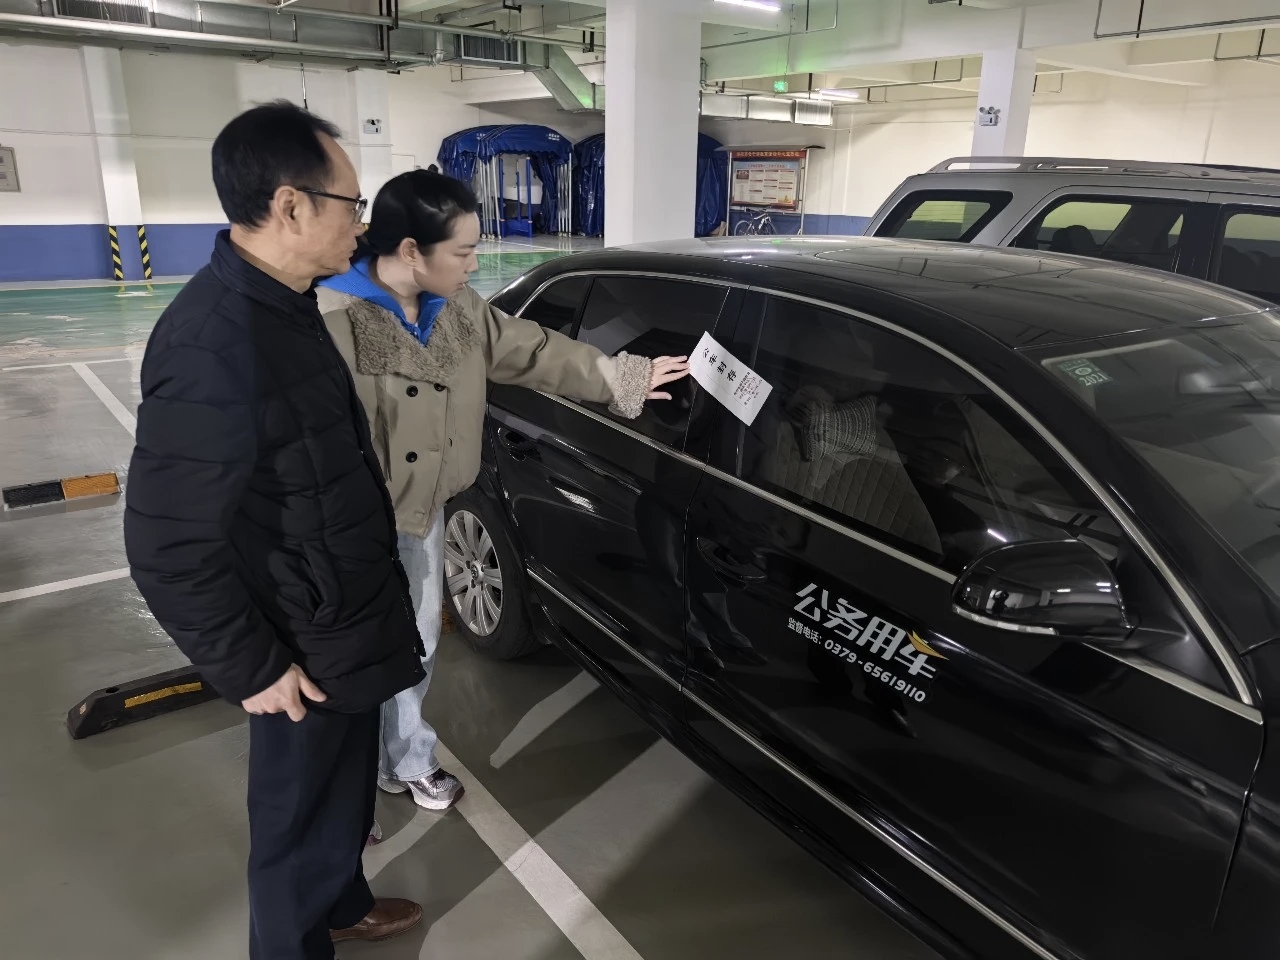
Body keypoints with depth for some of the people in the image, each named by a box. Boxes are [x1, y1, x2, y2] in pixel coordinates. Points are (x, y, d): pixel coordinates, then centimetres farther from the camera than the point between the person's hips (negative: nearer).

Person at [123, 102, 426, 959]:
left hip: (344, 622, 9)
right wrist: (251, 669, -17)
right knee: (303, 817, 15)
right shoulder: (214, 349, -30)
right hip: (308, 647, -9)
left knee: (343, 791, 28)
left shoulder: (280, 305, 2)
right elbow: (170, 550, -26)